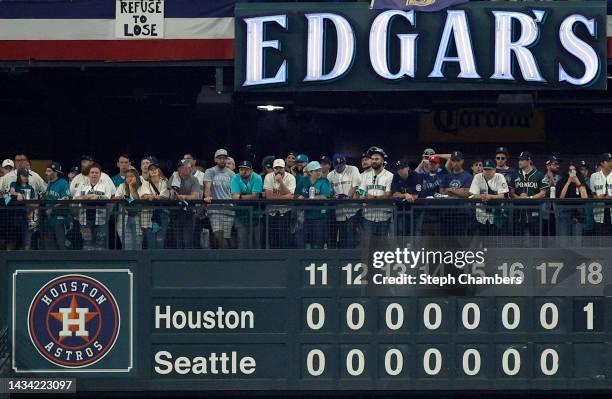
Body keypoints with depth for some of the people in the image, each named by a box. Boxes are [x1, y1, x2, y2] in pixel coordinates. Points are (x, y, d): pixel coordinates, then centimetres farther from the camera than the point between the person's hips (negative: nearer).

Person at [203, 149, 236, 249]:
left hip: (229, 209, 2)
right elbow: (207, 186, -5)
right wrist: (207, 197, -25)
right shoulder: (210, 172, 8)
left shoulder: (231, 174, 14)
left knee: (226, 237, -1)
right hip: (215, 209, -2)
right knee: (218, 235, -17)